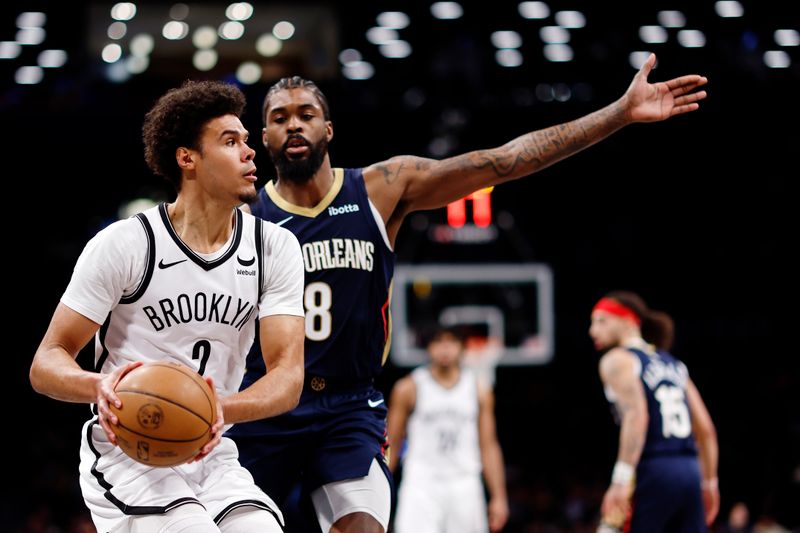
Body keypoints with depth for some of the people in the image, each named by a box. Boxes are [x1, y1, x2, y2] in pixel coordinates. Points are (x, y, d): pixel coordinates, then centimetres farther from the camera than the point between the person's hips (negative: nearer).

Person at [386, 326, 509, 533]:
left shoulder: (478, 391, 9)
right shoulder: (408, 389, 2)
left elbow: (488, 446, 10)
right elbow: (391, 444, 6)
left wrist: (499, 497, 5)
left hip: (464, 489, 3)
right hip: (421, 485, -3)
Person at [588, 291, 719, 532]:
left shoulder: (618, 360, 0)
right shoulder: (674, 364, 22)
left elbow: (636, 415, -17)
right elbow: (706, 429, 18)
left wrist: (622, 478, -23)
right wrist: (710, 482, 24)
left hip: (652, 473, -7)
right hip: (689, 473, 7)